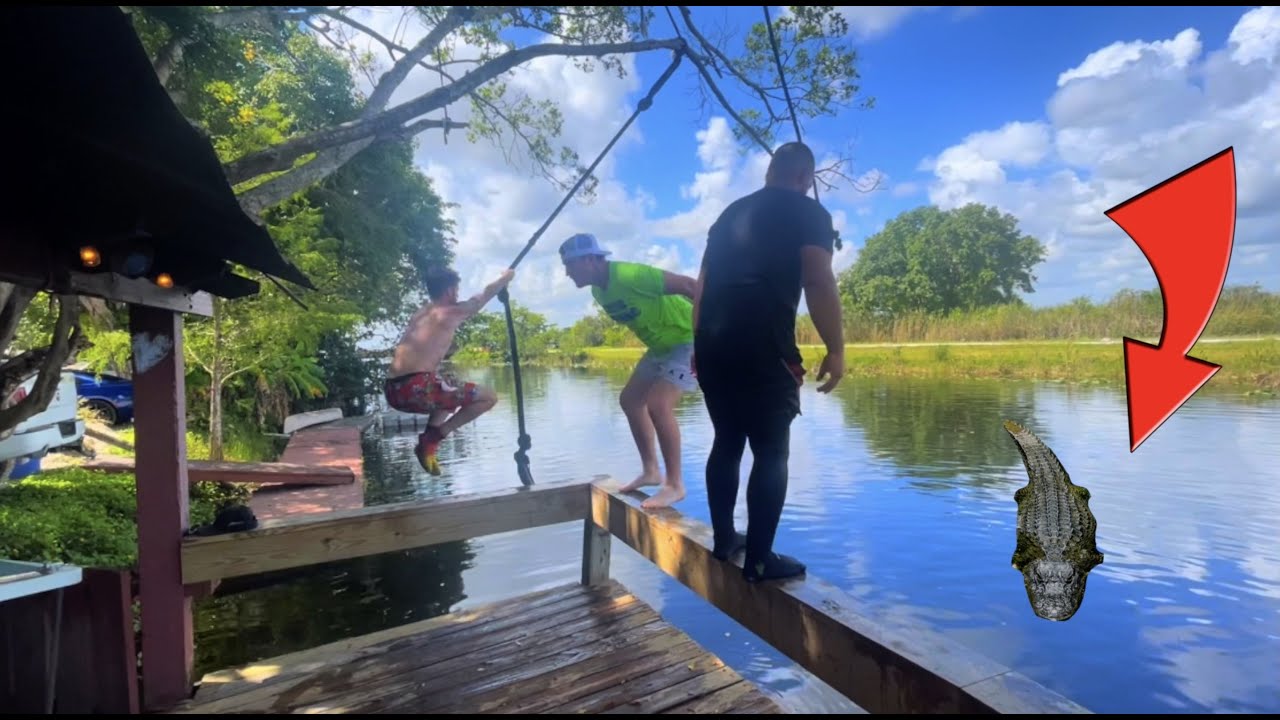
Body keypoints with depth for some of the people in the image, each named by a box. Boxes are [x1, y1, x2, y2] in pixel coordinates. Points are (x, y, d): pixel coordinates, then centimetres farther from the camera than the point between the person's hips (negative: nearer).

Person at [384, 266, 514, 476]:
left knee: (452, 391, 35)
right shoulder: (452, 312, 4)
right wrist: (507, 277, 34)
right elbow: (486, 294, 19)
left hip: (393, 391, 8)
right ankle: (431, 439, -3)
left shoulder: (419, 314, 22)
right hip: (417, 388, -8)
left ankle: (430, 438, 14)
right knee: (489, 397, 2)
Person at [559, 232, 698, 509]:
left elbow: (688, 286, -30)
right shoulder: (599, 291, 1)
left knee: (658, 404, -21)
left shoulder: (629, 275, -28)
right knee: (630, 399, 10)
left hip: (690, 339, -10)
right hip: (663, 345, 10)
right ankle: (650, 470, 20)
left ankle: (675, 485, -7)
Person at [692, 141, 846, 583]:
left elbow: (702, 284, 20)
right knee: (771, 451, 2)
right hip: (763, 348, -6)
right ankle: (760, 560, 7)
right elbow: (818, 283, -9)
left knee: (727, 442, 16)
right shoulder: (809, 212, 5)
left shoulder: (731, 212, 21)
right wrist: (835, 349, -3)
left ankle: (724, 538, 26)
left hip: (712, 345, 6)